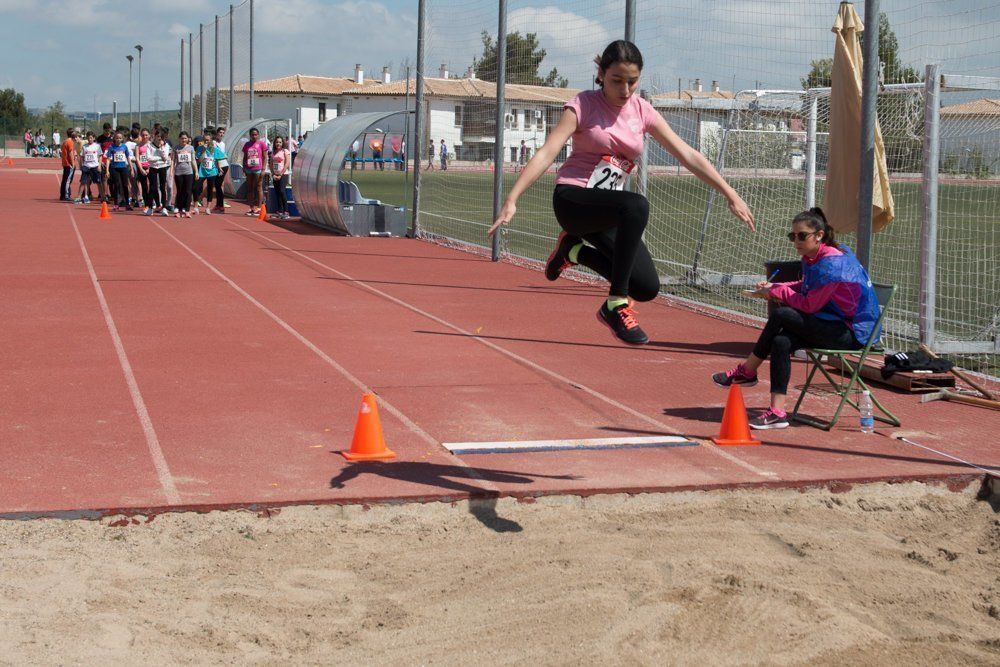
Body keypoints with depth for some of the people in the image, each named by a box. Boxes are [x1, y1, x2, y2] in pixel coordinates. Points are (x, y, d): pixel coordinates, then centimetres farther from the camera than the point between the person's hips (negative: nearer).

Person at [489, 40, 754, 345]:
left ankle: (574, 250, 14)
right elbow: (546, 153, -17)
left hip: (609, 211, 6)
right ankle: (617, 305, -26)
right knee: (637, 206, -36)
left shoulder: (642, 111, 5)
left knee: (647, 288, -8)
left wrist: (731, 195, 1)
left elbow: (688, 156, 5)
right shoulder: (583, 105, -7)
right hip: (572, 198, -6)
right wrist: (511, 200, -28)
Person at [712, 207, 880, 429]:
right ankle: (777, 412, -11)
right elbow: (806, 287, 19)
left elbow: (809, 305, -18)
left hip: (854, 333, -9)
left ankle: (746, 372, 0)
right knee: (781, 342, -11)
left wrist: (776, 292, -6)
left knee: (780, 315, -18)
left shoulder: (831, 263, -21)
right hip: (839, 326, 9)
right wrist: (774, 287, 4)